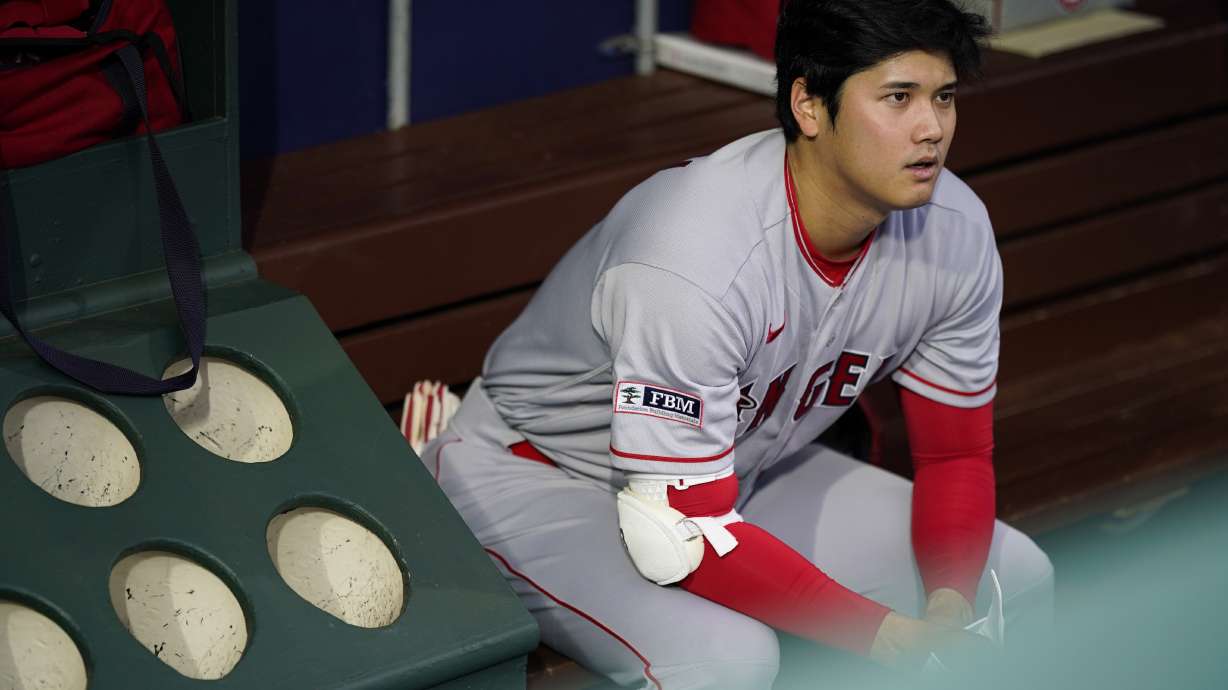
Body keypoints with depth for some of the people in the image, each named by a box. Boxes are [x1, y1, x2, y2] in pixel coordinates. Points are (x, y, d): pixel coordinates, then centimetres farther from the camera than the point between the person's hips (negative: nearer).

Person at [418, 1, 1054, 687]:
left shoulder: (956, 231, -14)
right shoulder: (692, 263, -37)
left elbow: (958, 455, -3)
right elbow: (680, 537, -35)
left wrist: (949, 609, -23)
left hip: (742, 472, 7)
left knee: (1017, 580, -5)